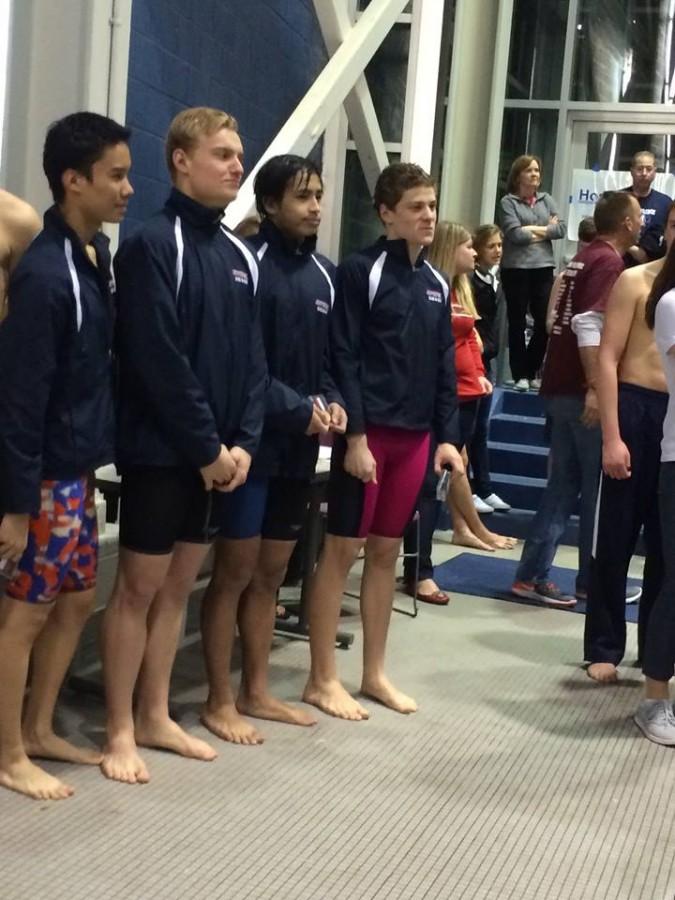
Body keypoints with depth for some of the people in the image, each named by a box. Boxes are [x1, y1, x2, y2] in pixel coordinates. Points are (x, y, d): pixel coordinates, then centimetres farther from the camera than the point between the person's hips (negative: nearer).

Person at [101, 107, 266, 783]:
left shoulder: (239, 255, 11)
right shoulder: (152, 245, -11)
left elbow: (252, 358, 9)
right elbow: (159, 362, -17)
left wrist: (242, 442, -3)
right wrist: (208, 447, -15)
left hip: (219, 454, 7)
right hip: (161, 449, -7)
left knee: (179, 585, 13)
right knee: (138, 586, 2)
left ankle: (155, 717, 25)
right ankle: (120, 730, 14)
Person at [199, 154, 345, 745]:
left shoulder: (323, 274, 11)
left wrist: (333, 402, -4)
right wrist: (299, 409, -18)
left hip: (300, 446, 7)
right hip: (253, 439, -7)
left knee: (272, 572, 14)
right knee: (235, 570, 1)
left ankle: (255, 692, 25)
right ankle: (220, 701, 12)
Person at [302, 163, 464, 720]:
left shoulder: (436, 284, 13)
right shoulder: (360, 271, -6)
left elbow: (444, 364, 15)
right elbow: (343, 358, -12)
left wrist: (447, 435, 7)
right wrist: (354, 435, -17)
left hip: (414, 436, 6)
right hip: (367, 431, -6)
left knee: (387, 551, 12)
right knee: (343, 549, 0)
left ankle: (374, 673, 23)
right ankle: (323, 678, 10)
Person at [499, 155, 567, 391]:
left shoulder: (546, 199, 12)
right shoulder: (508, 202, -1)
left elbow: (562, 229, 1)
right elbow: (515, 234, -13)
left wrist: (533, 230, -7)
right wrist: (547, 230, -2)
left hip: (544, 269, 4)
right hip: (516, 269, -4)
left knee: (544, 322, 2)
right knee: (517, 323, 4)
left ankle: (532, 372, 18)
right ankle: (520, 375, 12)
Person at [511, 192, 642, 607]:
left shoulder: (585, 256, 17)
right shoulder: (609, 261, -12)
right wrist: (595, 387, -26)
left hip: (562, 385, 9)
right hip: (583, 389, -9)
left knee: (564, 483, 10)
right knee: (599, 486, 2)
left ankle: (532, 574, 8)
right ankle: (593, 580, 11)